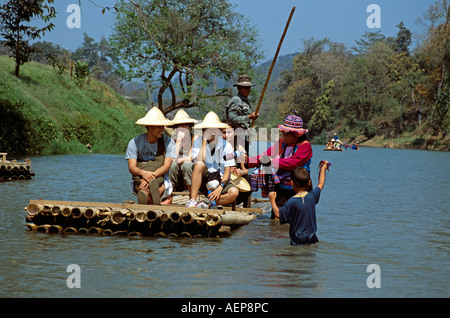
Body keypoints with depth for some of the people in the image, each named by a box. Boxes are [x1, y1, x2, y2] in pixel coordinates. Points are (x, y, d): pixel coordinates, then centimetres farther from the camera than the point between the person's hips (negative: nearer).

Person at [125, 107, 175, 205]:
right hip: (139, 179, 0)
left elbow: (166, 166, -6)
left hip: (161, 179, 1)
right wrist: (143, 173, -29)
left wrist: (152, 175, -26)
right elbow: (131, 168, -5)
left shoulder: (168, 142, 4)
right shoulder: (135, 143, 4)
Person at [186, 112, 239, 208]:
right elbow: (200, 161, -21)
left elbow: (227, 171, -4)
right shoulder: (198, 142, -1)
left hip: (219, 180, 1)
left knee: (234, 192, -29)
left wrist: (220, 188, -18)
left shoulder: (226, 145, 0)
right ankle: (192, 201, -34)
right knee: (199, 165, -33)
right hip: (202, 180, -1)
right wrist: (205, 140, -16)